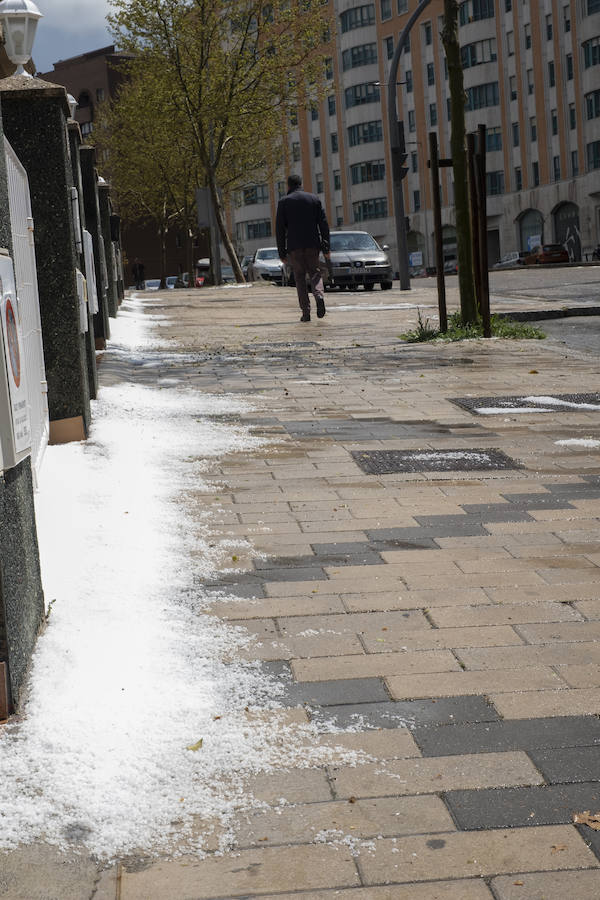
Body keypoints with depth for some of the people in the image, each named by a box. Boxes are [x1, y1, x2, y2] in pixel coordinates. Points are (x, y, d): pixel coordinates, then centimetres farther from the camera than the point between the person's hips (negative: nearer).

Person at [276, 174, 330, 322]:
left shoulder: (284, 202, 2)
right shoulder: (314, 199, 8)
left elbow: (280, 228, -1)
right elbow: (323, 224, 4)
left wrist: (282, 252, 2)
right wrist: (326, 247, 7)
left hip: (294, 246, -1)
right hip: (312, 244, 2)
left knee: (300, 277, 6)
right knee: (314, 272, 14)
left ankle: (306, 311, -1)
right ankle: (319, 295, -16)